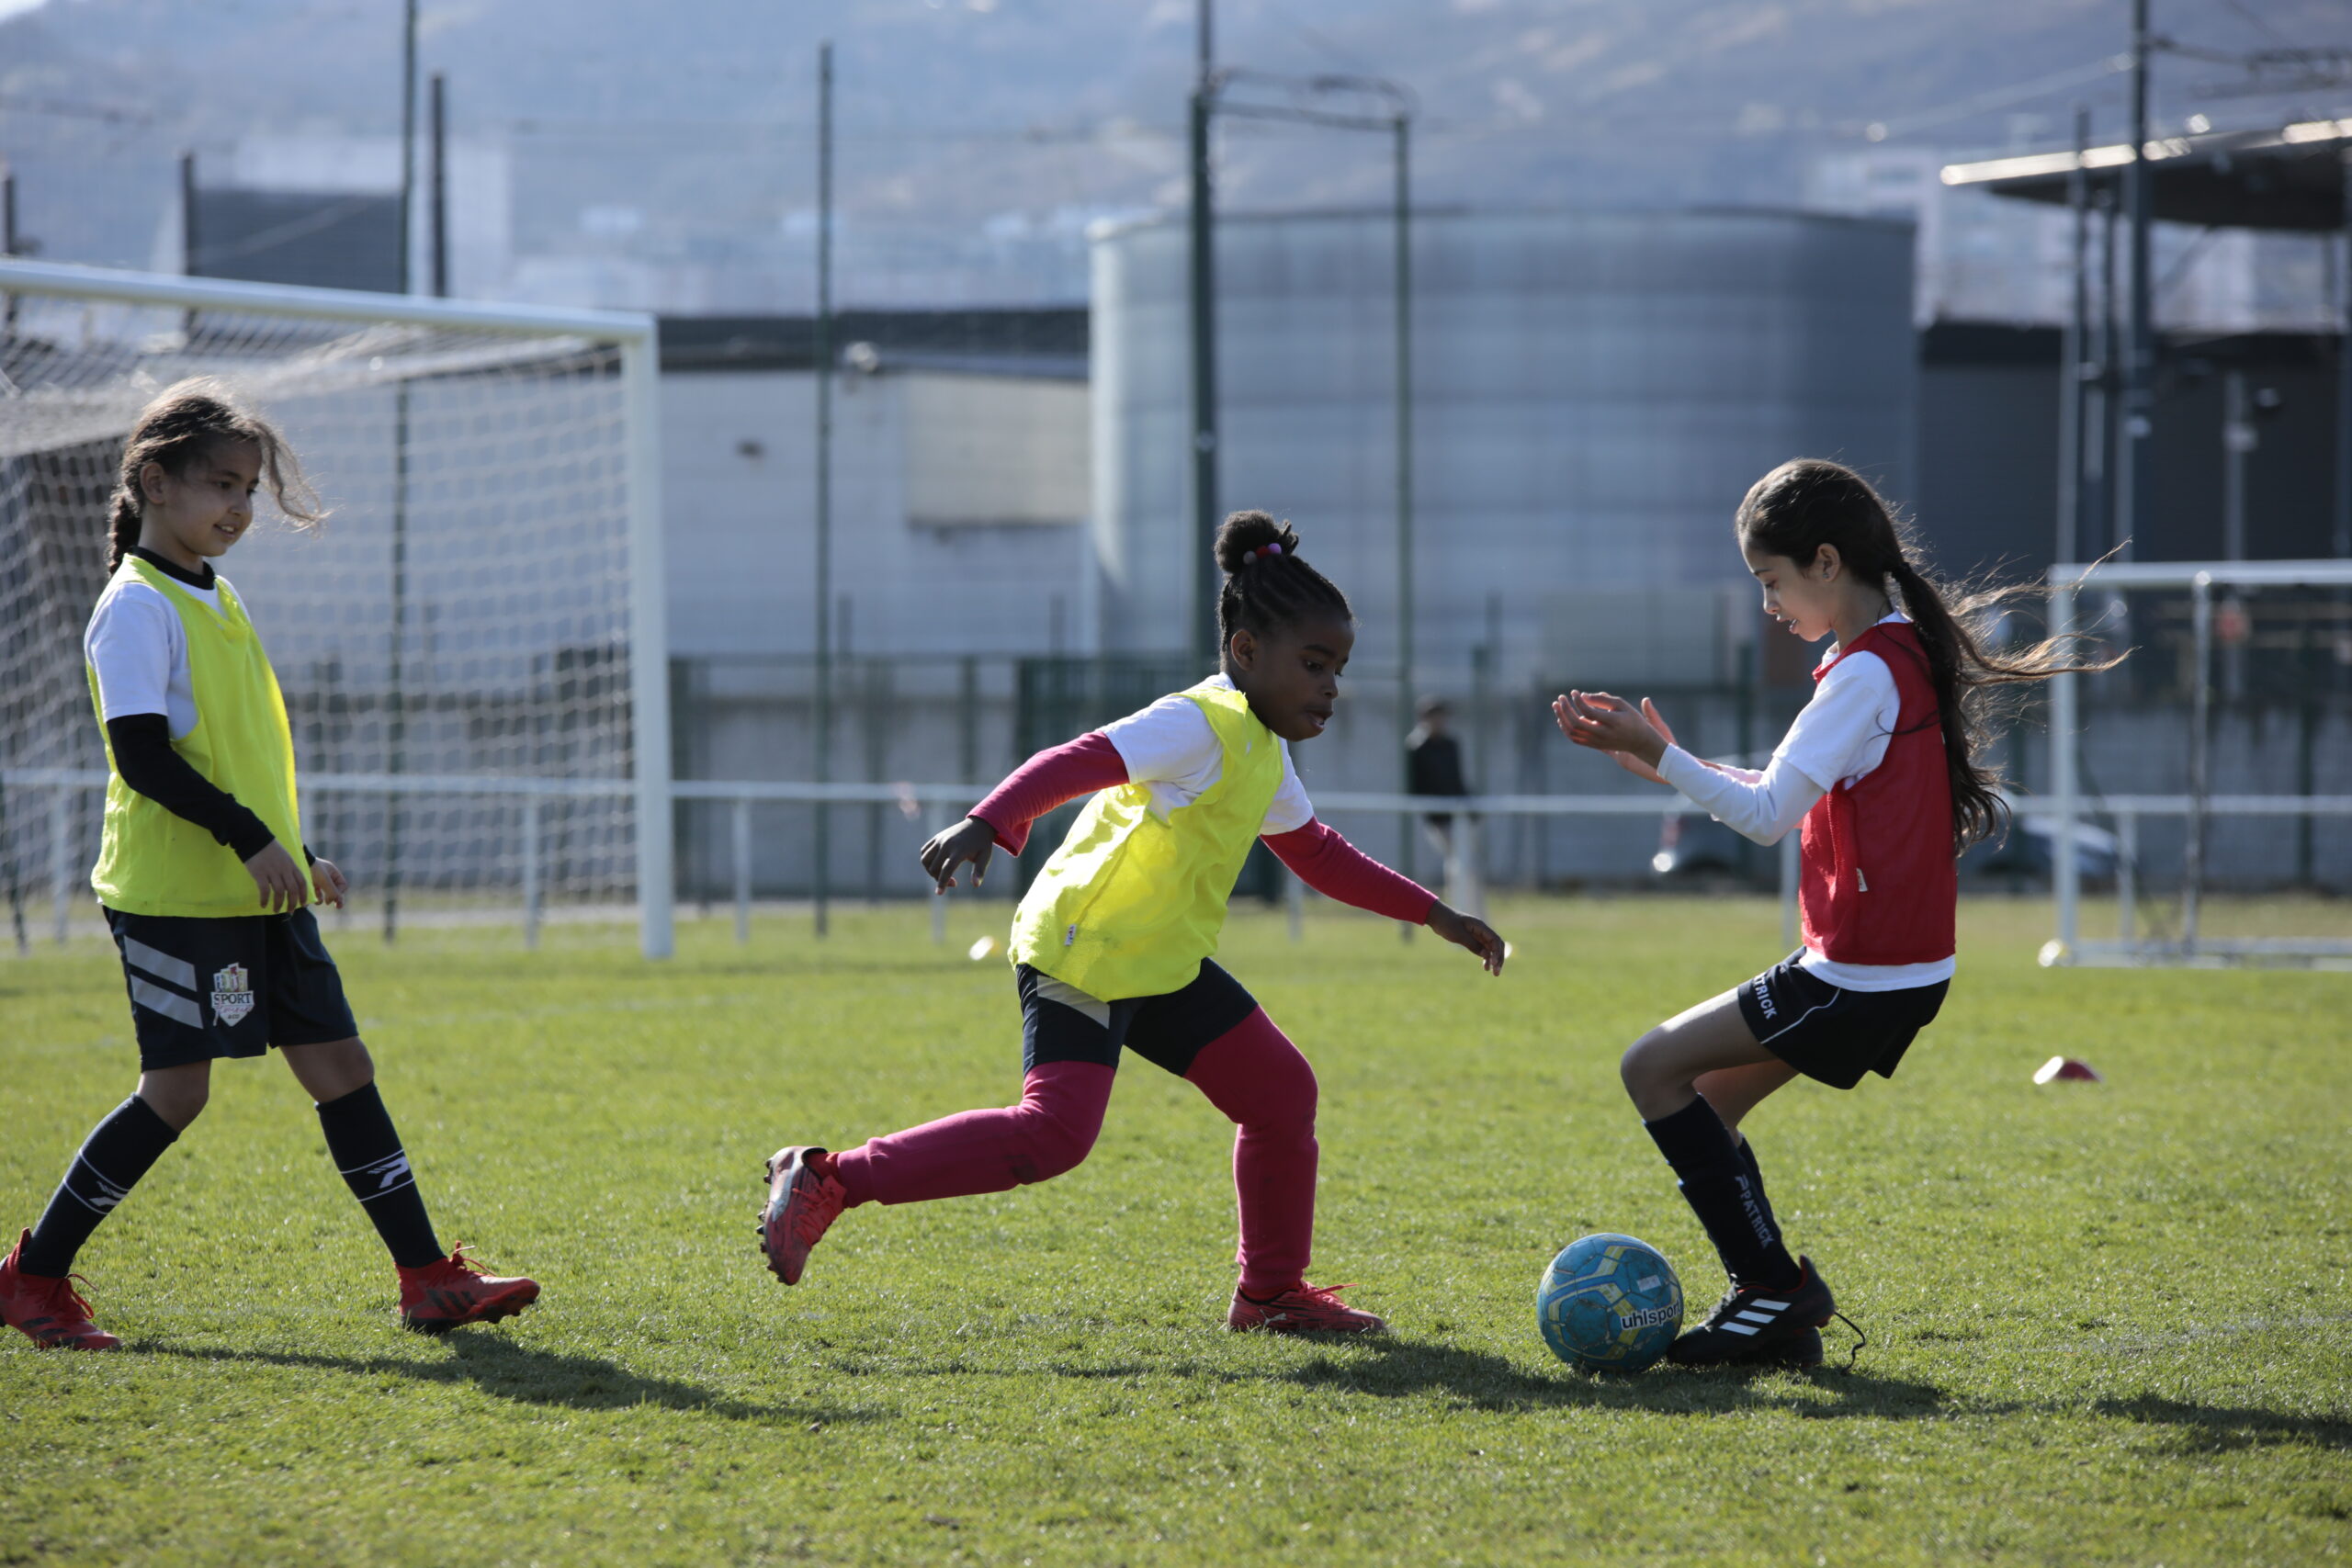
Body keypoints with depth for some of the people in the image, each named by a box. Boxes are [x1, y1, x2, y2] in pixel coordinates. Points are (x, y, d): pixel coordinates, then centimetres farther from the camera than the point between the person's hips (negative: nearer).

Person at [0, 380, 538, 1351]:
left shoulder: (217, 597, 16)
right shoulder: (137, 606, -11)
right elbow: (142, 755, -19)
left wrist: (295, 858, 21)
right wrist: (249, 839, -23)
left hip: (260, 893, 8)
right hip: (174, 895, -8)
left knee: (340, 1068, 4)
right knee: (176, 1090, -5)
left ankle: (428, 1280, 4)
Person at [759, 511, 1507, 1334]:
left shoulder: (1266, 761, 16)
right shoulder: (1200, 725, -15)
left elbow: (1321, 856, 31)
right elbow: (1076, 763, -28)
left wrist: (1436, 916, 31)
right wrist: (988, 824, -44)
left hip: (1160, 962, 10)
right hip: (1081, 951, -10)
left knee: (1282, 1093, 9)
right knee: (1054, 1133, -23)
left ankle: (1272, 1294, 22)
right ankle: (827, 1181, -18)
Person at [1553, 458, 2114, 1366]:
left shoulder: (1866, 672, -17)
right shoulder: (1900, 653, 14)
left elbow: (1767, 815, -20)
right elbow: (1789, 797, 19)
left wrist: (1655, 754, -16)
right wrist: (1668, 764, 14)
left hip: (1862, 976, -10)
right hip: (1896, 966, 10)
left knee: (1655, 1068, -6)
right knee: (1706, 1100, 15)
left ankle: (1774, 1285, -7)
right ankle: (1779, 1315, 11)